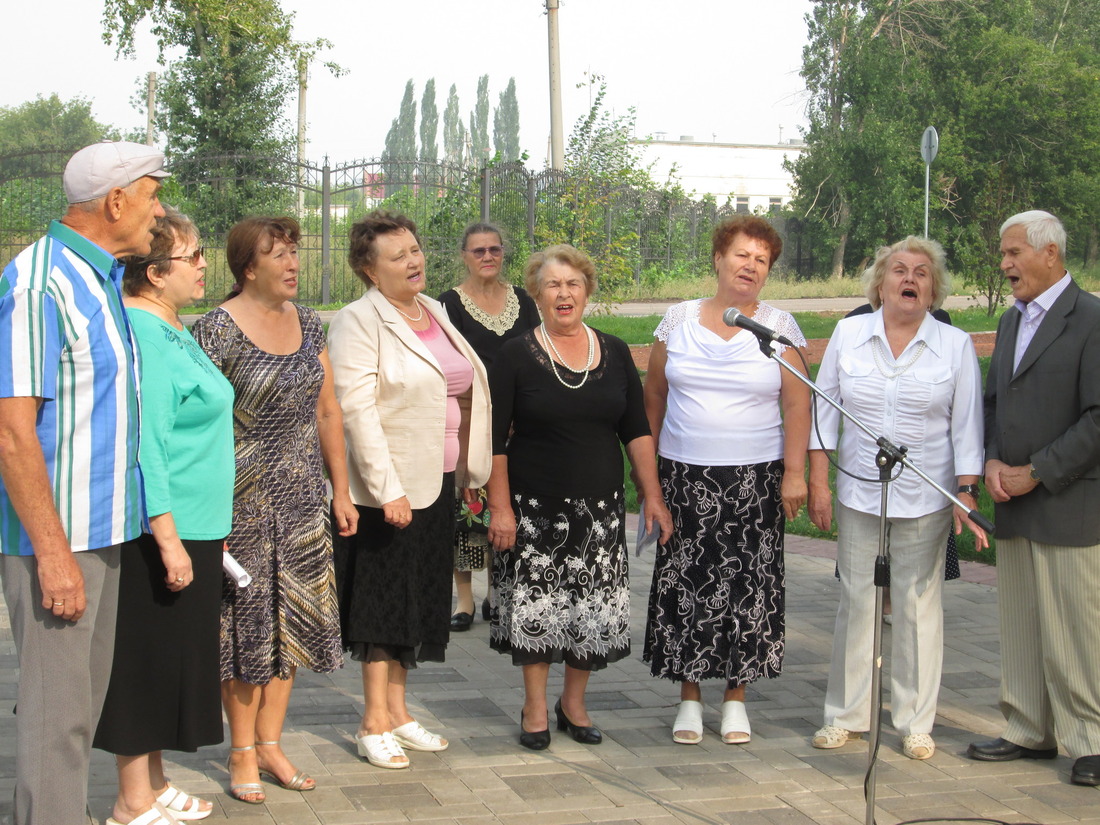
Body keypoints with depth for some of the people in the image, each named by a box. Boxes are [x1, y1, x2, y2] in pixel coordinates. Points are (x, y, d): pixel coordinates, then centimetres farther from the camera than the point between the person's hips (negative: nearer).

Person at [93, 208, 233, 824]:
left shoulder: (174, 329, 14)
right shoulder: (143, 335, -18)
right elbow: (144, 448, -22)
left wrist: (211, 526, 23)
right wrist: (168, 540, -23)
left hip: (193, 527, 10)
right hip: (160, 534, -10)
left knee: (176, 662, 16)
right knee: (147, 663, -1)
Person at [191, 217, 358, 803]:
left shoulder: (307, 323, 9)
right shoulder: (217, 329, -11)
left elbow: (327, 412, 14)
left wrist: (341, 489, 13)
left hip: (303, 495, 6)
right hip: (243, 495, -6)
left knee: (290, 617, 9)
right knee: (248, 618, 2)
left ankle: (270, 744, 21)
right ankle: (243, 754, 15)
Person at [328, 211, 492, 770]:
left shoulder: (435, 312, 12)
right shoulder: (358, 323, -11)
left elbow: (466, 390, 19)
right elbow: (356, 411, -18)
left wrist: (469, 471, 14)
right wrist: (388, 490, -22)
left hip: (435, 484, 7)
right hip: (387, 488, -7)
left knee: (419, 596, 13)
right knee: (384, 598, 0)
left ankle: (397, 711, 25)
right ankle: (374, 724, 9)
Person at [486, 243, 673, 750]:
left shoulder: (615, 354, 6)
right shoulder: (516, 356, -3)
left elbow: (637, 431, 10)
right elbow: (495, 438, -5)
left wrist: (652, 495, 3)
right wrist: (500, 506, -11)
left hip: (600, 507, 3)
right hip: (534, 506, -3)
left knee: (595, 608, 5)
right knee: (535, 605, 2)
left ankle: (574, 703, 24)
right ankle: (535, 708, 19)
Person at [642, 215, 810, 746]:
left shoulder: (778, 327, 3)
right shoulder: (678, 321, 6)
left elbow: (797, 404, 1)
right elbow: (653, 397, 11)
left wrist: (795, 473, -6)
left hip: (754, 479, -1)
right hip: (685, 477, 1)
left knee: (747, 585, 0)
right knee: (684, 582, 1)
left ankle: (735, 698, 14)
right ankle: (689, 698, 14)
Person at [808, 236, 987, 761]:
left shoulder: (956, 345, 1)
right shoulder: (849, 334, 2)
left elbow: (966, 426, 1)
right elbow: (823, 409, 6)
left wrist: (966, 495, -6)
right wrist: (818, 483, 1)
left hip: (925, 498, -1)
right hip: (858, 493, 1)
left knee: (919, 604, 3)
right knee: (856, 600, 5)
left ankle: (915, 723, 14)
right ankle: (846, 716, 17)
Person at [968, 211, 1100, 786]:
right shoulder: (1011, 320, 16)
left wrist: (1036, 473, -14)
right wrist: (992, 461, 1)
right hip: (1014, 504, 8)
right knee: (1020, 626, 12)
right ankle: (1030, 733, 22)